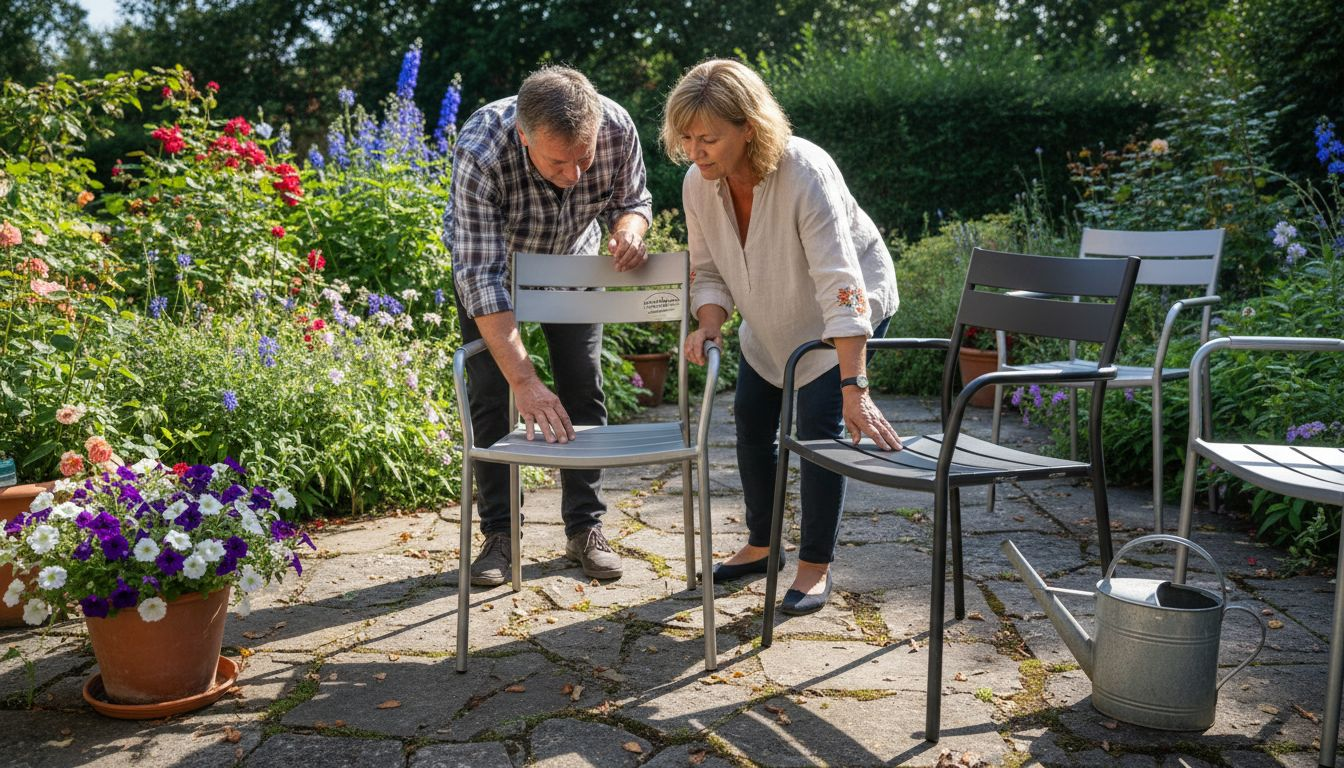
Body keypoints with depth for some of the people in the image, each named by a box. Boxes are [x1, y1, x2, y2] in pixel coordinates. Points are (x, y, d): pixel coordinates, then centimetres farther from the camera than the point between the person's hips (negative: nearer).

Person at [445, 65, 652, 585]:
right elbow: (481, 278, -41)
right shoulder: (480, 154, -41)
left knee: (584, 391, 0)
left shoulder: (616, 128, -31)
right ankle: (500, 535, 5)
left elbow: (632, 200, -10)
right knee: (491, 396, -7)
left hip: (571, 257, 3)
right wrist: (525, 381, -48)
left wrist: (629, 230, -36)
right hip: (488, 260, -2)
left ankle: (585, 528, 11)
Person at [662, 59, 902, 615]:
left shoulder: (805, 173, -37)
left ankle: (816, 564, 3)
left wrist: (854, 391, -48)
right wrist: (709, 324, -26)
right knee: (751, 419, 8)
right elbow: (709, 269, -4)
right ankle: (761, 544, 26)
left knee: (818, 424, -13)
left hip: (846, 310, -6)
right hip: (773, 317, 6)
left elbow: (840, 287, -42)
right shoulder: (698, 183, -18)